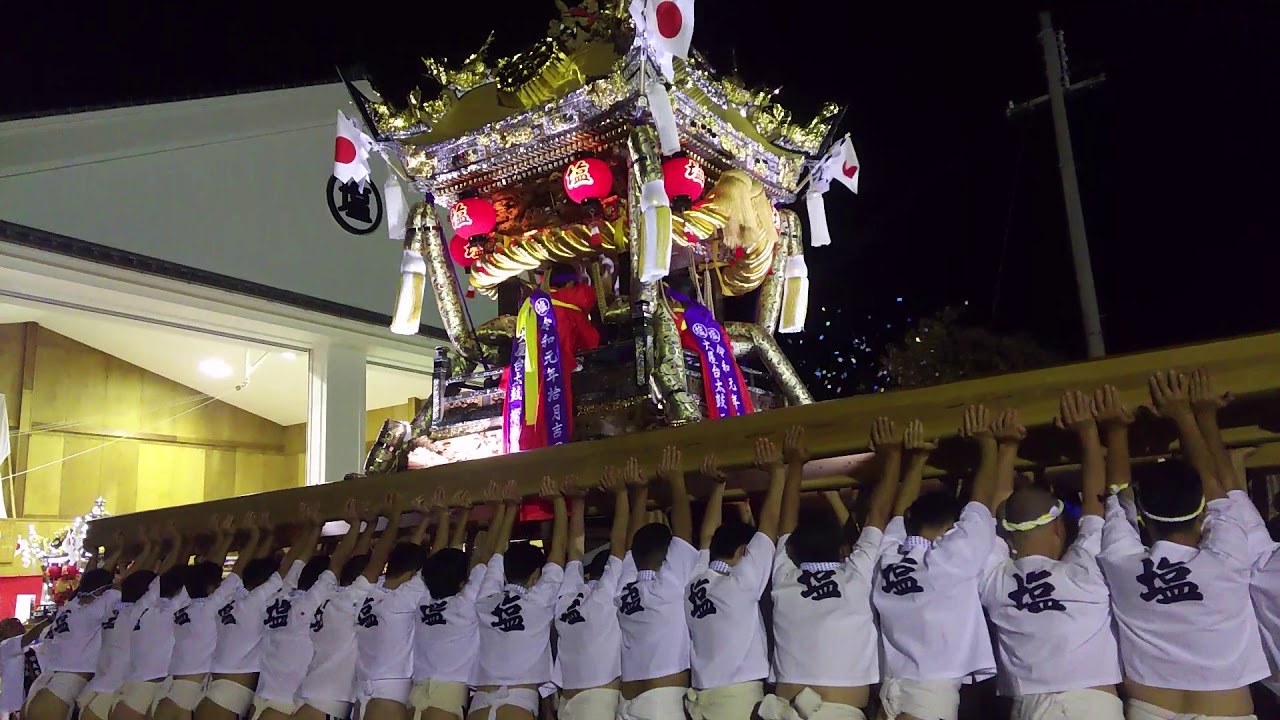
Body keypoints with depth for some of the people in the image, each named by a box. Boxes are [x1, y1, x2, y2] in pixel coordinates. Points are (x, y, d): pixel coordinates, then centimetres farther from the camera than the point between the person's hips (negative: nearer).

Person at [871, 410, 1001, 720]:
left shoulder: (889, 553, 7)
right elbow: (984, 500, 6)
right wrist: (988, 443, 16)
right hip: (933, 691, -5)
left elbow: (901, 509, 24)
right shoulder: (956, 555, -4)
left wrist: (917, 458, 28)